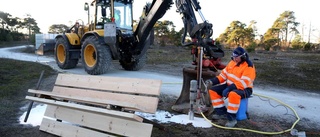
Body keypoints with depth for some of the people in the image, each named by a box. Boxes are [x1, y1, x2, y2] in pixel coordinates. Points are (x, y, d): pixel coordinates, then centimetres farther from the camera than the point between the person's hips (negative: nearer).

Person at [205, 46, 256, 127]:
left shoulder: (248, 67, -18)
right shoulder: (232, 63, 6)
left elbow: (243, 83, -26)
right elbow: (224, 74, 10)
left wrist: (229, 89, -32)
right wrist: (213, 81, -4)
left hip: (244, 89, -8)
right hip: (230, 86, 8)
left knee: (233, 94, -41)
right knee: (213, 90, -3)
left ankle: (232, 118, -24)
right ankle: (221, 112, 4)